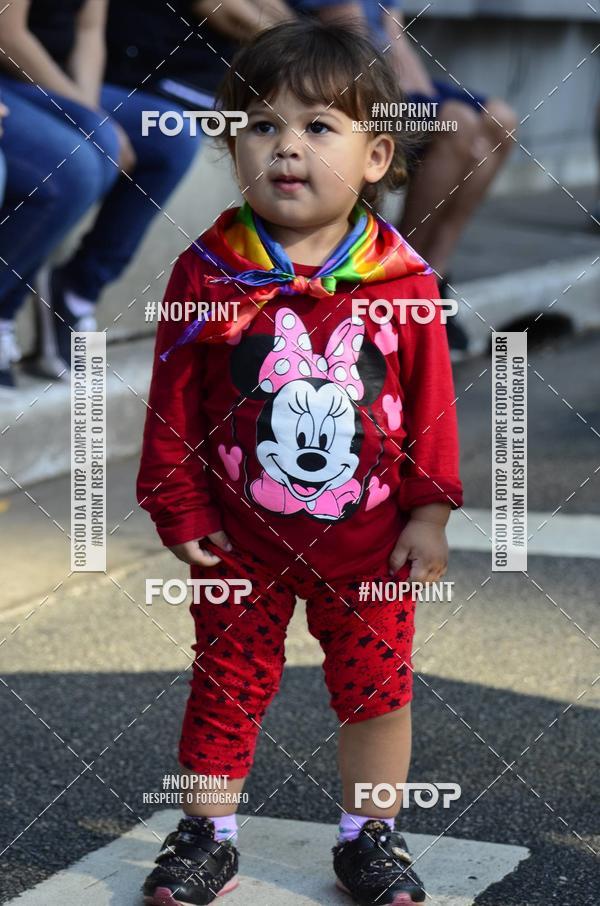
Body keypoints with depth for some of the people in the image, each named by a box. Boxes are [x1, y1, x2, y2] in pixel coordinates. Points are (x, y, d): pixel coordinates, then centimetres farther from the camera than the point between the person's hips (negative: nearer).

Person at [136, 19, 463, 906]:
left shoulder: (403, 280, -9)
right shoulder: (207, 272, -10)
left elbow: (431, 400, -2)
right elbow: (173, 398, -4)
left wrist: (429, 509, -1)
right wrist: (178, 506, -4)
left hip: (370, 536, 1)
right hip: (240, 535, 0)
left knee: (377, 685, 12)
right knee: (226, 684, 11)